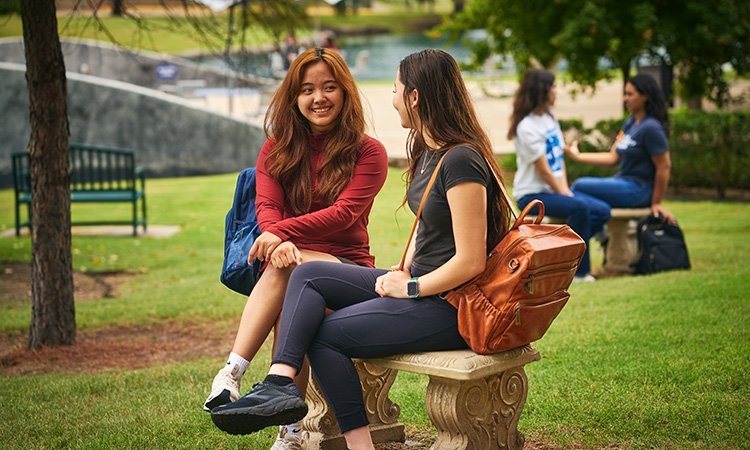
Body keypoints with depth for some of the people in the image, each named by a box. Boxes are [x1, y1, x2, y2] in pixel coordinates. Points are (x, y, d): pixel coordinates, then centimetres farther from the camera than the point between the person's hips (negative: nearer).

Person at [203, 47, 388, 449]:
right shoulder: (278, 148, 13)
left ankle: (233, 373, -40)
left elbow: (345, 212, -12)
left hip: (345, 266, -2)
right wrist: (278, 241, -27)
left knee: (287, 269, -35)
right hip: (293, 261, 3)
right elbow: (267, 206, -2)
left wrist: (283, 231, -25)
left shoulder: (368, 152, 3)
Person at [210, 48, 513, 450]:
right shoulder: (428, 151, 10)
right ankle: (279, 383, -15)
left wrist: (410, 287, -13)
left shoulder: (461, 161, -22)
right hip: (418, 285, 10)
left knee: (326, 335, -9)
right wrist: (403, 271, 6)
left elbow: (471, 262, -24)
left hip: (451, 305, -10)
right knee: (308, 275, -1)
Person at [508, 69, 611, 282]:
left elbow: (560, 160, 10)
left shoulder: (550, 119, 11)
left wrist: (566, 189, -2)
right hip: (533, 193, -9)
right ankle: (580, 271, -18)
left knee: (602, 211, -5)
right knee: (579, 207, -31)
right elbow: (544, 171, -16)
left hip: (556, 189, 9)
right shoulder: (527, 127, -15)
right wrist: (563, 194, -10)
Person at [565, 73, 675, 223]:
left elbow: (664, 166, -15)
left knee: (580, 186, -16)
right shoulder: (630, 123, 12)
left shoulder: (651, 128, -16)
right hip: (622, 182, 9)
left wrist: (656, 203, -10)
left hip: (638, 190, -9)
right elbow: (613, 157, 10)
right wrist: (578, 156, 3)